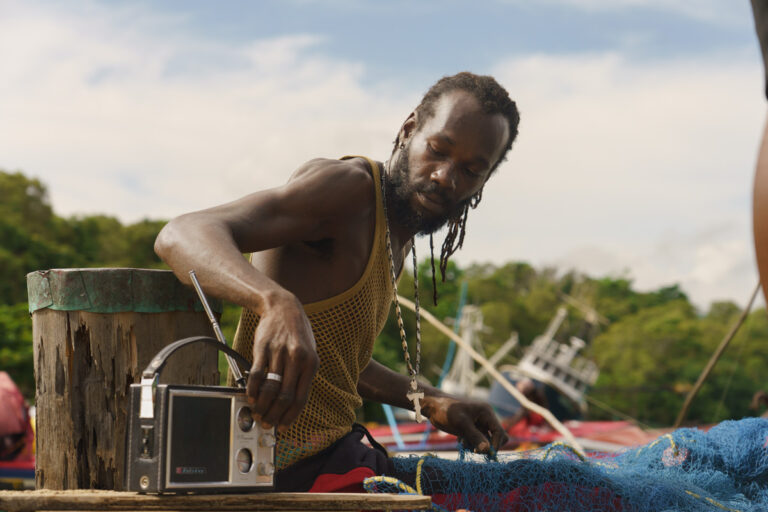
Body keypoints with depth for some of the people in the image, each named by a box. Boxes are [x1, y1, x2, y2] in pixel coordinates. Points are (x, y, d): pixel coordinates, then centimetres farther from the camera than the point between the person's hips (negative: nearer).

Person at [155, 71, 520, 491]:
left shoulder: (395, 236, 16)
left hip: (338, 449, 10)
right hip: (296, 468, -10)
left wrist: (428, 402, 15)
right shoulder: (351, 186, -15)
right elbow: (183, 236, -30)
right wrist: (278, 303, -48)